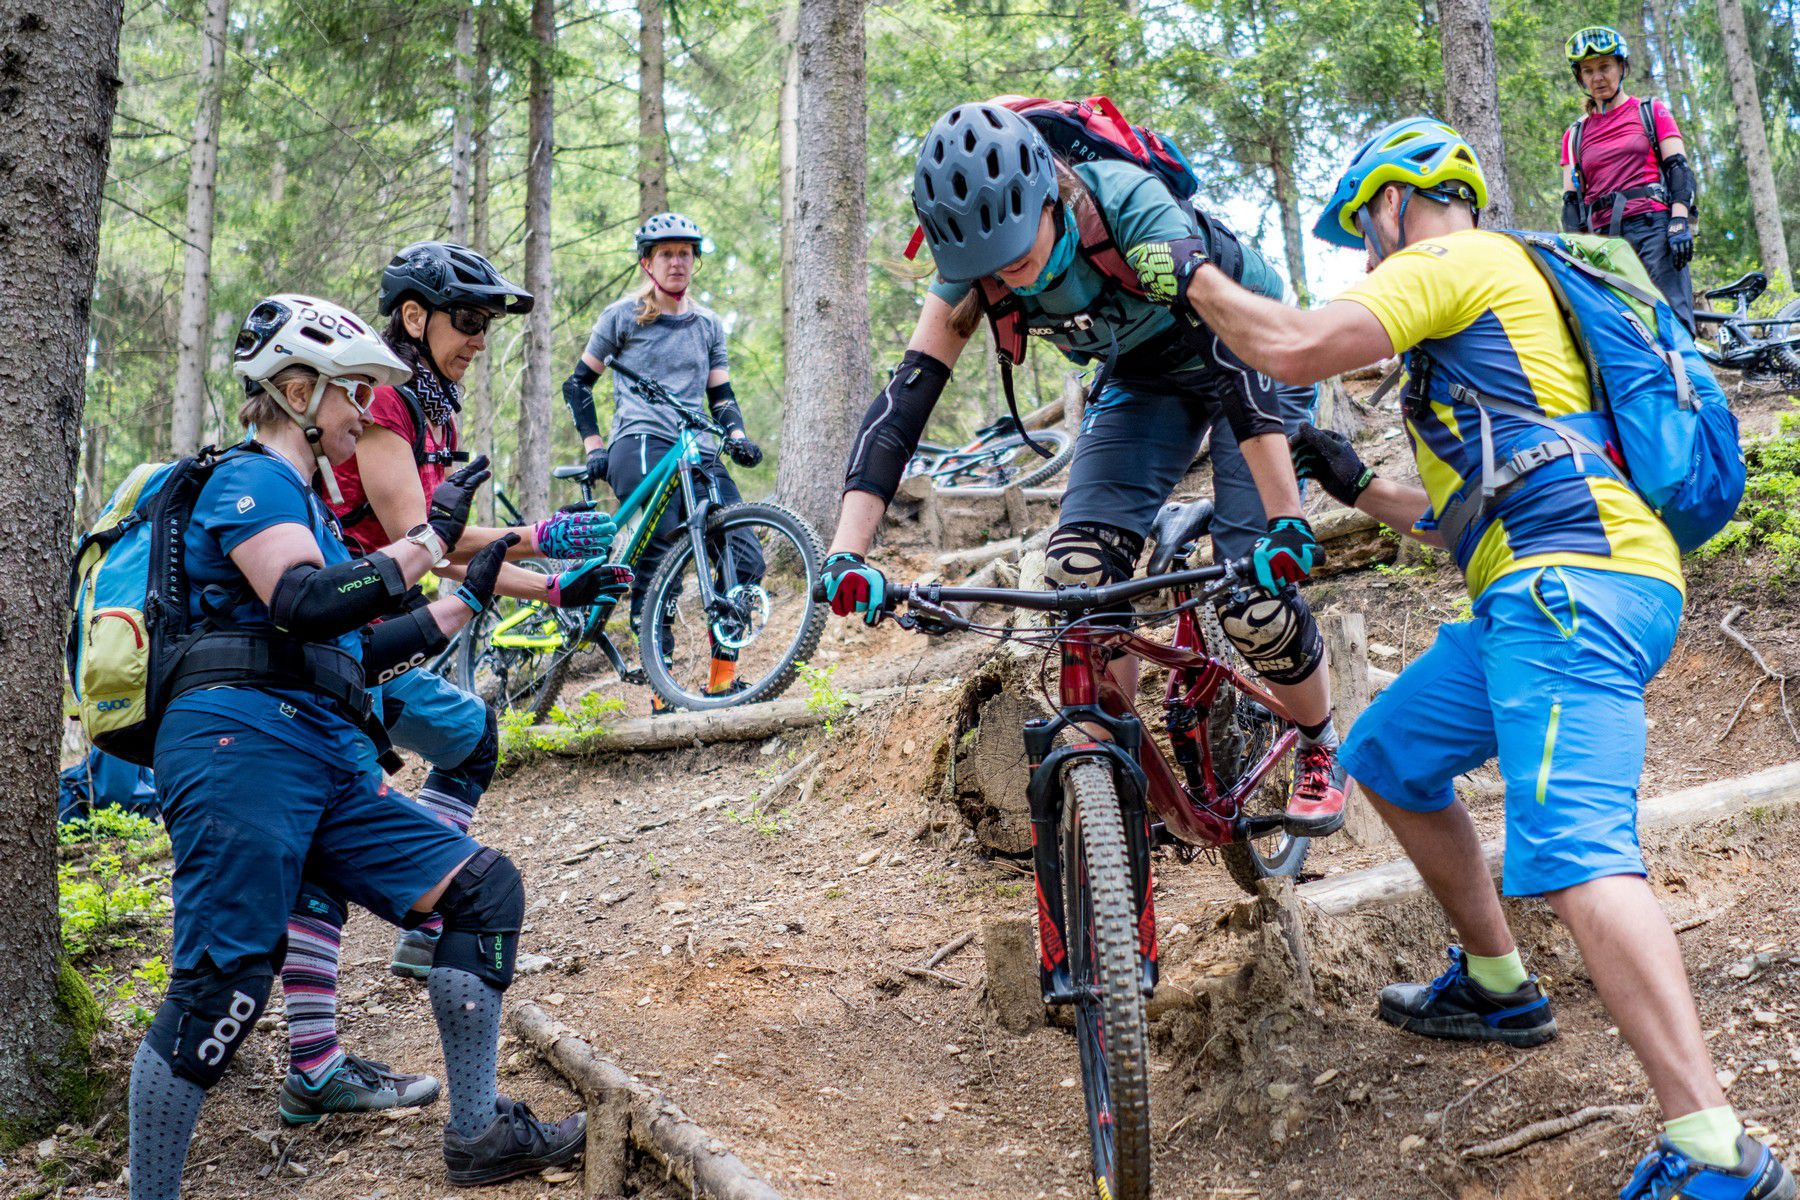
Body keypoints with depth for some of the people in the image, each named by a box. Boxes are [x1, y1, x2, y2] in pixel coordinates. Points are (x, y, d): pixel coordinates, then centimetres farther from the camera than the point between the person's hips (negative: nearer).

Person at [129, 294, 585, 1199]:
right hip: (242, 744, -9)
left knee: (487, 888, 3)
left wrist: (473, 596, 30)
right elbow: (305, 605, -21)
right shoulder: (252, 481, -3)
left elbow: (357, 654, 26)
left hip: (325, 760, 9)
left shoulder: (304, 502, 27)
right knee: (221, 985, -11)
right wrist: (429, 540, -15)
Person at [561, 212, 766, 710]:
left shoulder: (708, 324, 22)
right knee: (660, 546, -26)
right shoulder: (622, 315, 10)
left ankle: (722, 675, 0)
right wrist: (594, 446, 3)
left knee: (746, 557, -12)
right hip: (639, 443, -4)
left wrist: (737, 435, 1)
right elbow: (578, 383, 14)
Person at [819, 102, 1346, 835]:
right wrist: (846, 553, -37)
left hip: (1246, 355, -4)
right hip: (1144, 379, 4)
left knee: (1254, 603, -16)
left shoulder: (1131, 210, -36)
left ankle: (1321, 750, 14)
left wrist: (1288, 523, -45)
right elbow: (905, 396, -26)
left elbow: (1232, 357, -40)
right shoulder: (974, 260, -21)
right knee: (1079, 567, -18)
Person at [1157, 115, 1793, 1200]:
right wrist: (1358, 486, 33)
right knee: (1388, 757, 22)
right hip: (1551, 590, 10)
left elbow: (1294, 347, -13)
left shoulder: (1456, 258, 3)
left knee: (1572, 849, -24)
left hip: (1574, 580, -10)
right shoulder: (1495, 299, 33)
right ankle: (1498, 987, 32)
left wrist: (1194, 274, 3)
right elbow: (1472, 516, 34)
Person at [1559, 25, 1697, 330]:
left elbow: (1678, 170, 3)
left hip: (1653, 228, -3)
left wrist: (1680, 223, -12)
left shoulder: (1651, 112, 12)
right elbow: (1572, 201, 16)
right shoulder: (1575, 134, 19)